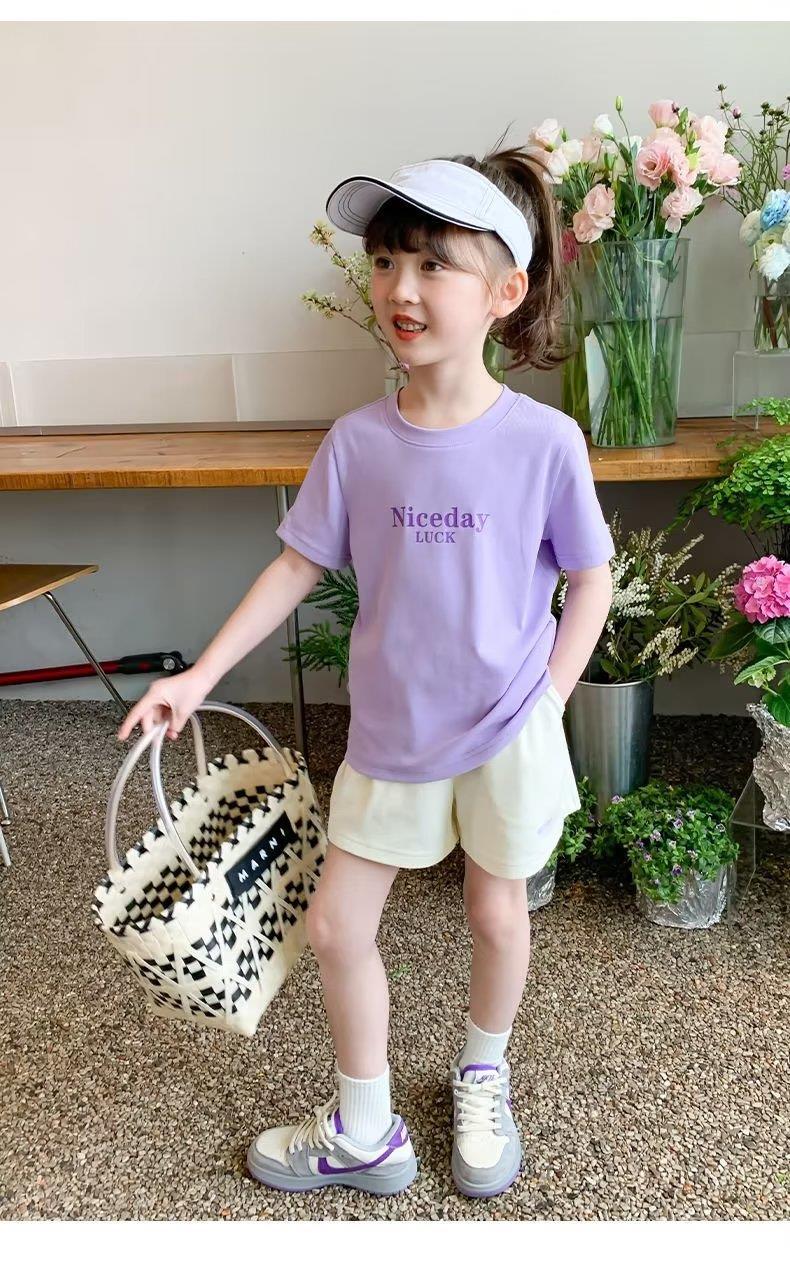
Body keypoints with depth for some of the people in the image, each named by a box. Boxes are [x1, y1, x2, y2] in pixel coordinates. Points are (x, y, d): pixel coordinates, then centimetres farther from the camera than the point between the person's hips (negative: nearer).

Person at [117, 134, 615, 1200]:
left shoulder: (543, 441, -16)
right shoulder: (358, 442, -9)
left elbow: (590, 579, -5)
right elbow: (298, 567, 0)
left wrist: (543, 706, -9)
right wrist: (197, 677, -1)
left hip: (508, 731, -2)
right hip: (391, 727, 3)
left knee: (497, 915, 16)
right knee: (336, 925, 9)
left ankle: (483, 1078, 47)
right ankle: (363, 1132, 33)